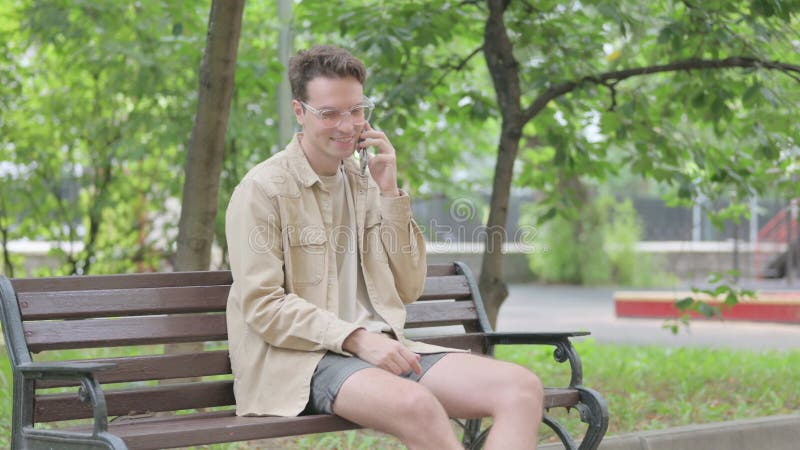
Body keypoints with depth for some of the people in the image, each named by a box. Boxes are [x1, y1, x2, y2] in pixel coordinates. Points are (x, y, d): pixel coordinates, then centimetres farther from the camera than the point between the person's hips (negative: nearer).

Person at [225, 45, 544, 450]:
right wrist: (355, 338, -20)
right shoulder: (262, 189, -1)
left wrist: (388, 192, 5)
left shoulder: (365, 183, 18)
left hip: (381, 349, 6)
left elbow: (407, 290, 14)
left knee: (523, 388, -18)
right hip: (300, 359, -6)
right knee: (416, 404, -39)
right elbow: (262, 306, -8)